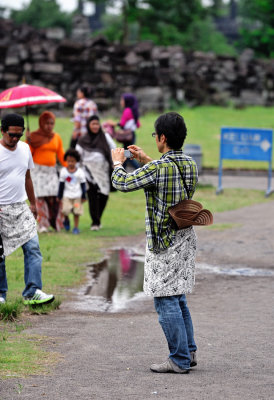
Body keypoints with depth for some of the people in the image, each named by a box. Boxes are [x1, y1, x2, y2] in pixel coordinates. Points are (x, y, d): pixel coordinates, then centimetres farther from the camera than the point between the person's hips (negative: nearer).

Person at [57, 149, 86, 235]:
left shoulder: (80, 172, -6)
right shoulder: (63, 171, -3)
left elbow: (83, 185, 1)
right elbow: (61, 185, 5)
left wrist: (83, 196, 1)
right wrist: (59, 196, 7)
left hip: (77, 195, 0)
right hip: (67, 195, 0)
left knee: (76, 212, 0)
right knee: (65, 211, -13)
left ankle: (76, 227, 14)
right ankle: (66, 220, 19)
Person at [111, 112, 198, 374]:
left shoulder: (158, 168, -20)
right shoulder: (191, 165, 5)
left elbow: (122, 183, -12)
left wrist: (117, 163, 8)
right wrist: (146, 161, 26)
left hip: (164, 243, -8)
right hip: (185, 239, 8)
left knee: (166, 301, -2)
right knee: (178, 298, 19)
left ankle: (180, 360, 0)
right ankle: (189, 352, 24)